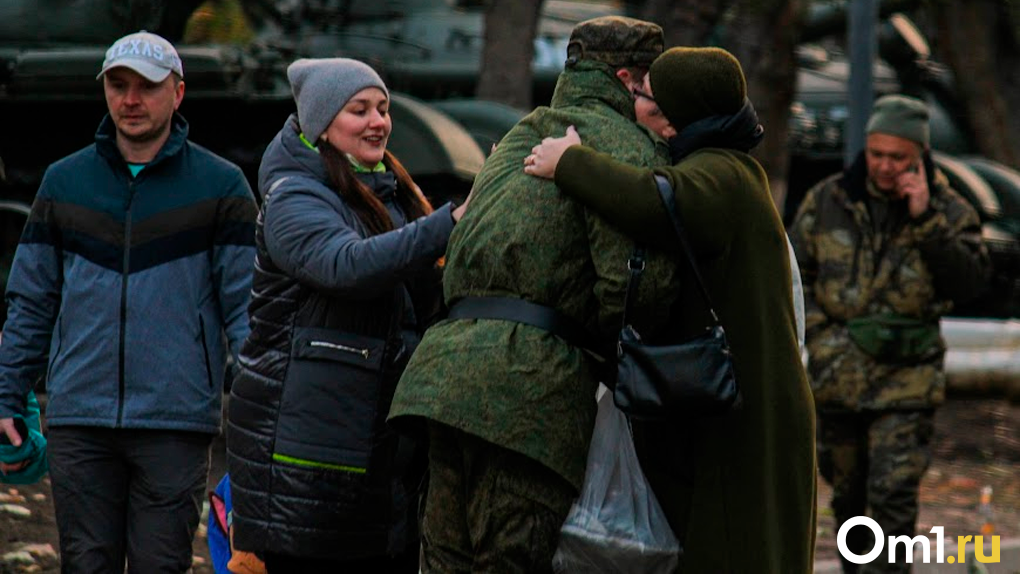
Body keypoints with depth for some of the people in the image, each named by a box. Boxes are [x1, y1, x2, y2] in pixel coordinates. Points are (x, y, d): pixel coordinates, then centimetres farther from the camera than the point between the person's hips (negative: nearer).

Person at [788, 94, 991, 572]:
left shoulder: (948, 210, -2)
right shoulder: (826, 202, 2)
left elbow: (970, 281, -15)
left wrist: (925, 221, -22)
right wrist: (820, 331, -3)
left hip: (906, 380, -3)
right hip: (837, 375, 3)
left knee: (892, 496, -12)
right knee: (848, 492, 15)